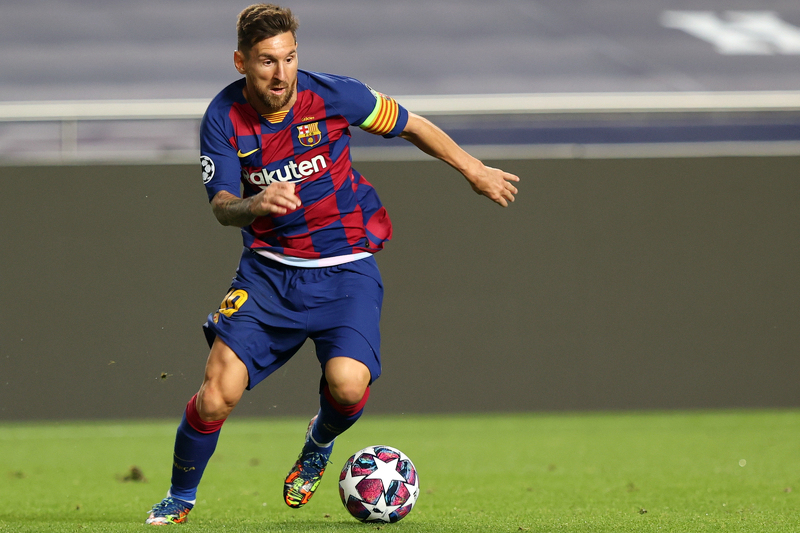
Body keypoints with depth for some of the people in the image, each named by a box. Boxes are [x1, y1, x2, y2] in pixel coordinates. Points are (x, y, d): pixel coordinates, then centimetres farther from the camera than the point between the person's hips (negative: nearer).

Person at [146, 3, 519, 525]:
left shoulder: (333, 95, -12)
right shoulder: (224, 117, -8)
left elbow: (410, 125, 3)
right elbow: (221, 206, -13)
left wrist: (475, 170, 11)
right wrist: (256, 204, -36)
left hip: (345, 267, -1)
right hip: (269, 267, 1)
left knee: (347, 382, -25)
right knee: (217, 393, -14)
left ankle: (319, 445, 12)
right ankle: (181, 497, 13)